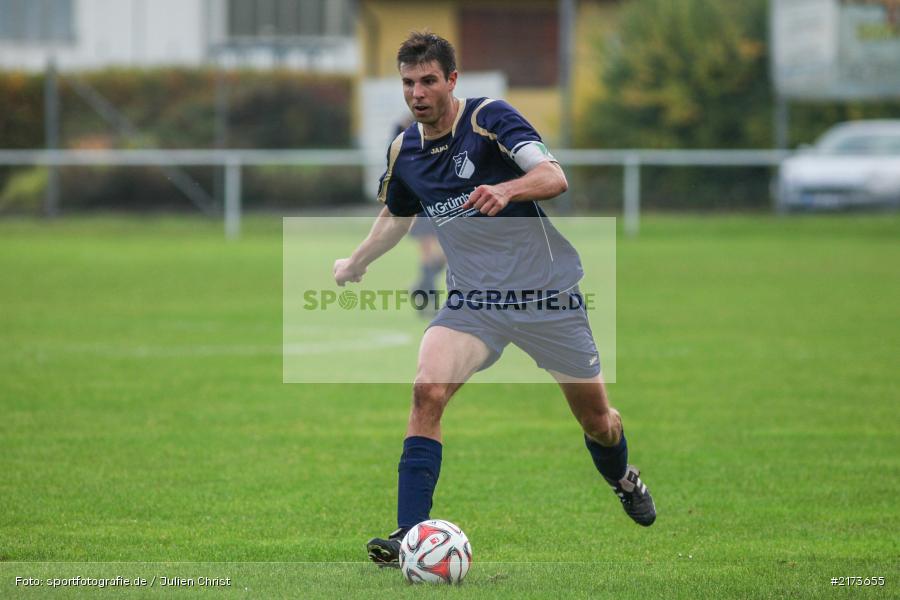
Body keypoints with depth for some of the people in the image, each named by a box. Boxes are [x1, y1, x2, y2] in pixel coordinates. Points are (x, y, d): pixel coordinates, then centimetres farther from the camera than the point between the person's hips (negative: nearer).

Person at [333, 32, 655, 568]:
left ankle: (624, 479, 47)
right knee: (428, 389, -23)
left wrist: (506, 190, -47)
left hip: (547, 296, -3)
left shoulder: (489, 118, -14)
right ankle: (410, 534, -23)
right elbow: (396, 215, 26)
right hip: (473, 300, 3)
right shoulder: (404, 152, 3)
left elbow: (554, 177, -28)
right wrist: (357, 263, 38)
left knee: (596, 418, 10)